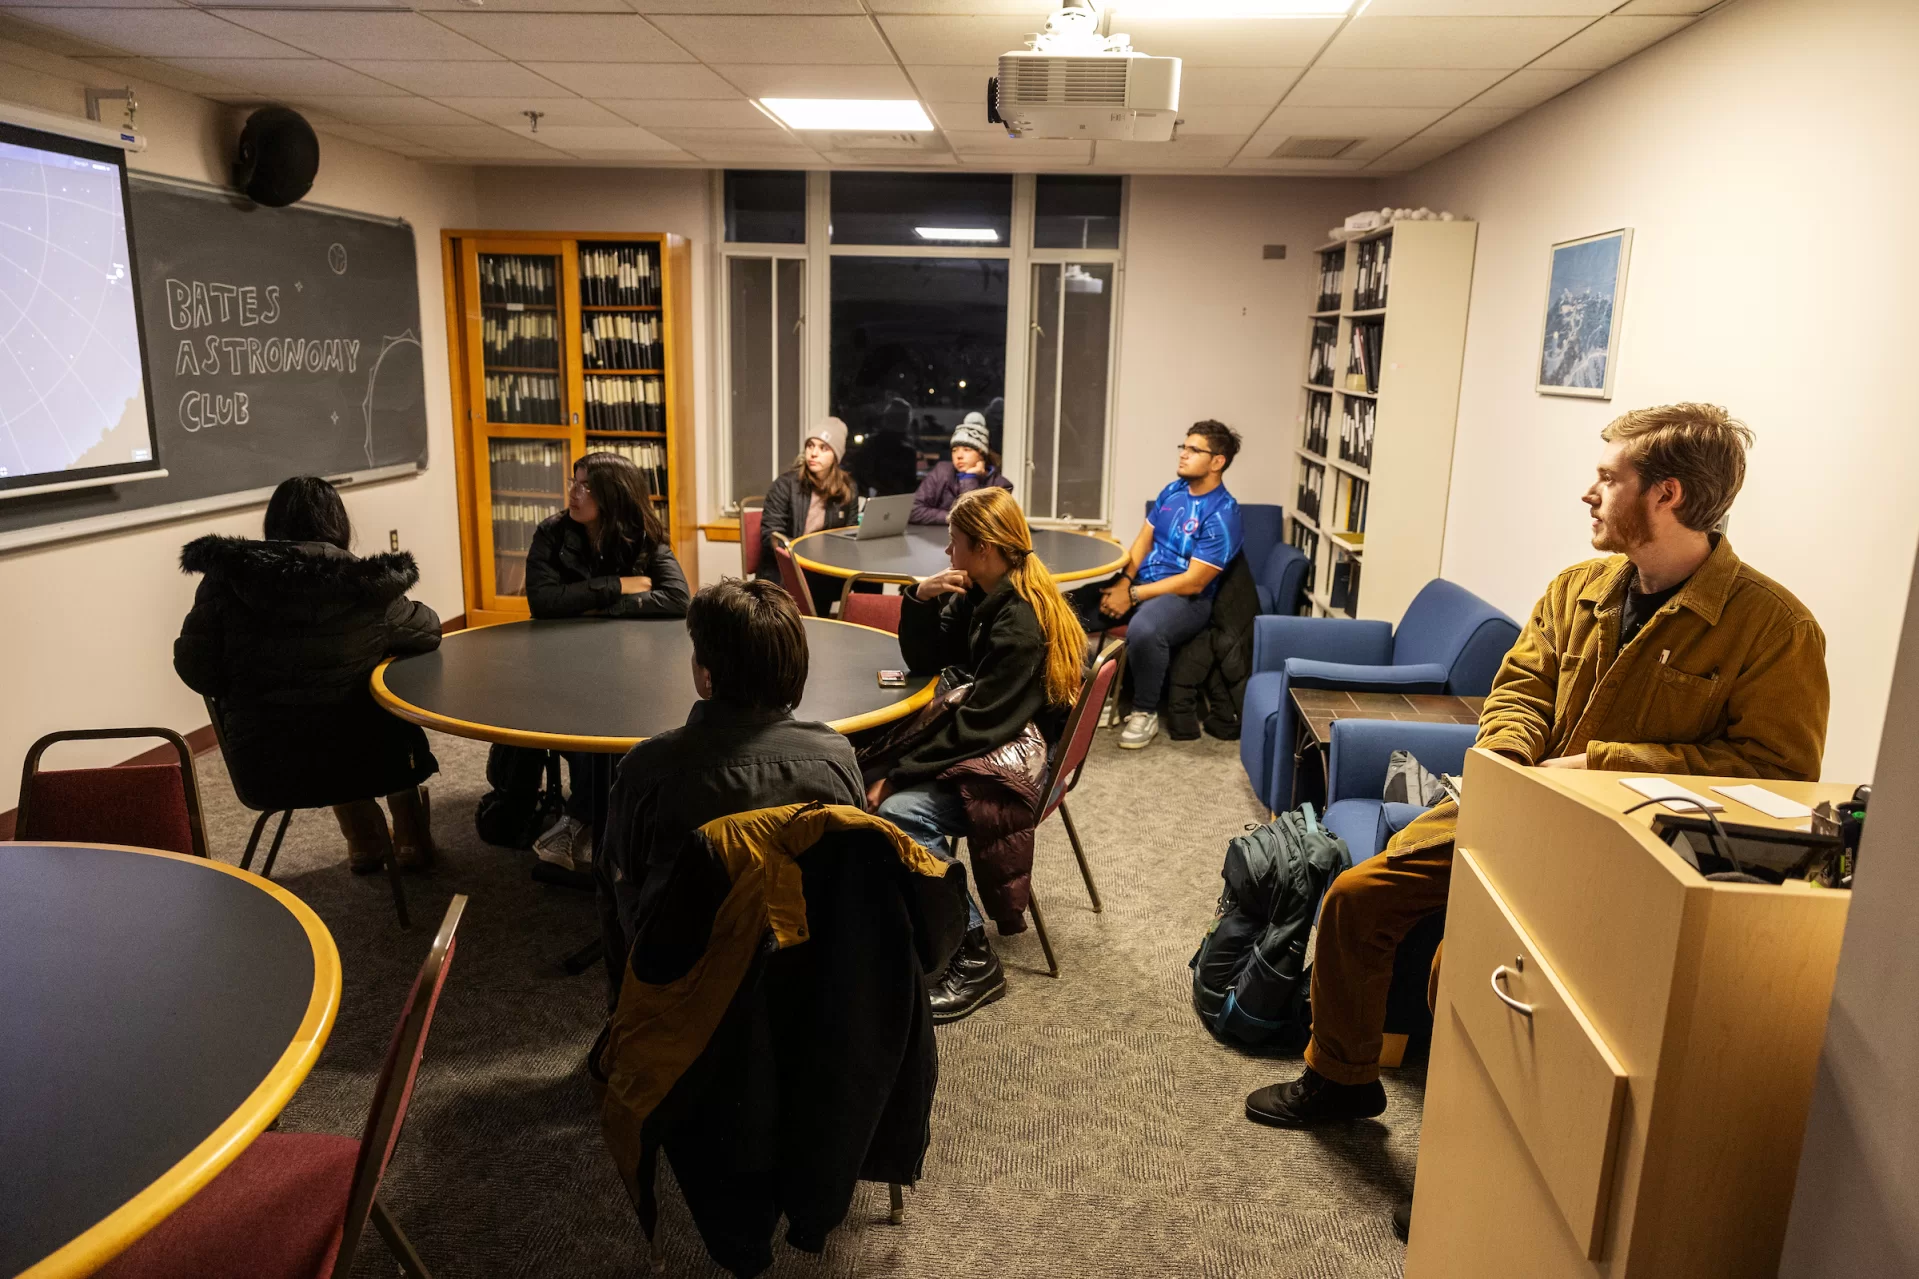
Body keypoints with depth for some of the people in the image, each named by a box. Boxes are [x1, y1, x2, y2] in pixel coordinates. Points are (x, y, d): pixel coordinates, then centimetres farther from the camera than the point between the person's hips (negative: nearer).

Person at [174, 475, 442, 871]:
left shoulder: (227, 580, -7)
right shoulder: (366, 587, -10)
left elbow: (196, 670, -4)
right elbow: (429, 631, 5)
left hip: (259, 768, 2)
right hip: (349, 759, -2)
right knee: (396, 712, 31)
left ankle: (365, 843, 45)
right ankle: (412, 842, 41)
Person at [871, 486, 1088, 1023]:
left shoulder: (1020, 625, -24)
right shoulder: (981, 596, 4)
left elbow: (978, 728, -26)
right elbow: (925, 661, 10)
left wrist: (896, 776, -21)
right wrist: (921, 600, -8)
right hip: (993, 741, 9)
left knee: (899, 810, -28)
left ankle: (974, 959, -16)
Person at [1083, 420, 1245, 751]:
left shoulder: (1222, 515, -16)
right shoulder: (1172, 491, 8)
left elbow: (1193, 582, -20)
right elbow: (1143, 541, 10)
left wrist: (1133, 596, -21)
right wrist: (1124, 581, -10)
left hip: (1186, 598, -8)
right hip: (1139, 582, 8)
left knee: (1143, 630, -39)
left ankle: (1145, 713, -16)